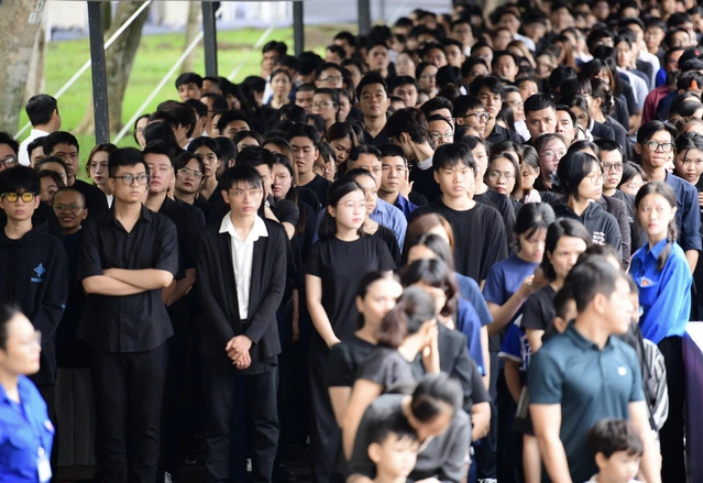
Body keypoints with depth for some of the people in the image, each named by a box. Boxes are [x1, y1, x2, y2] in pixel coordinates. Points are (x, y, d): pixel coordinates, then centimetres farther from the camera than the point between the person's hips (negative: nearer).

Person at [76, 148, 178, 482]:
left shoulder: (162, 227, 4)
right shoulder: (95, 228, 3)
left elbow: (164, 277, -9)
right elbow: (90, 282, -9)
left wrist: (113, 273, -6)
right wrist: (145, 281, -8)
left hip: (150, 335, 0)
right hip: (105, 335, 0)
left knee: (148, 422, 3)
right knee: (110, 423, 3)